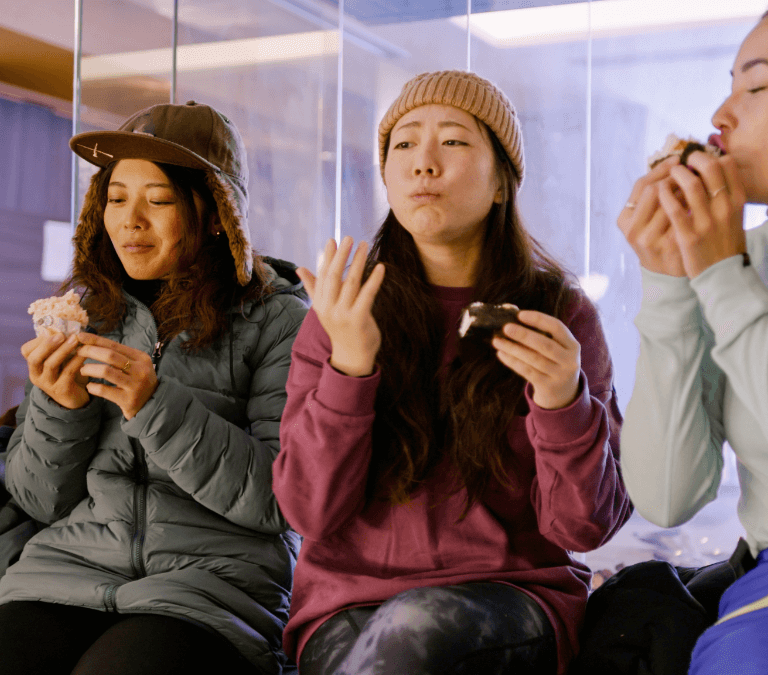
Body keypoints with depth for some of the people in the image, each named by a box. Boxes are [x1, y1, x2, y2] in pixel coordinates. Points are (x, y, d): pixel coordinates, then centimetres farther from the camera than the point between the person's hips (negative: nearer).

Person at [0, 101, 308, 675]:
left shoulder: (276, 320, 0)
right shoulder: (86, 314, 14)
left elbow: (281, 500, -8)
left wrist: (159, 407, -17)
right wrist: (59, 407, -7)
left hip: (212, 583, -4)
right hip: (70, 568, 4)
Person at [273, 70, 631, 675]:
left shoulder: (561, 314, 2)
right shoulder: (345, 313, 5)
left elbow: (583, 527, -3)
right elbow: (310, 512, -5)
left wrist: (564, 403, -21)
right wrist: (348, 365, -18)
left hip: (513, 608, -1)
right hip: (350, 606, 1)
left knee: (421, 624, -35)